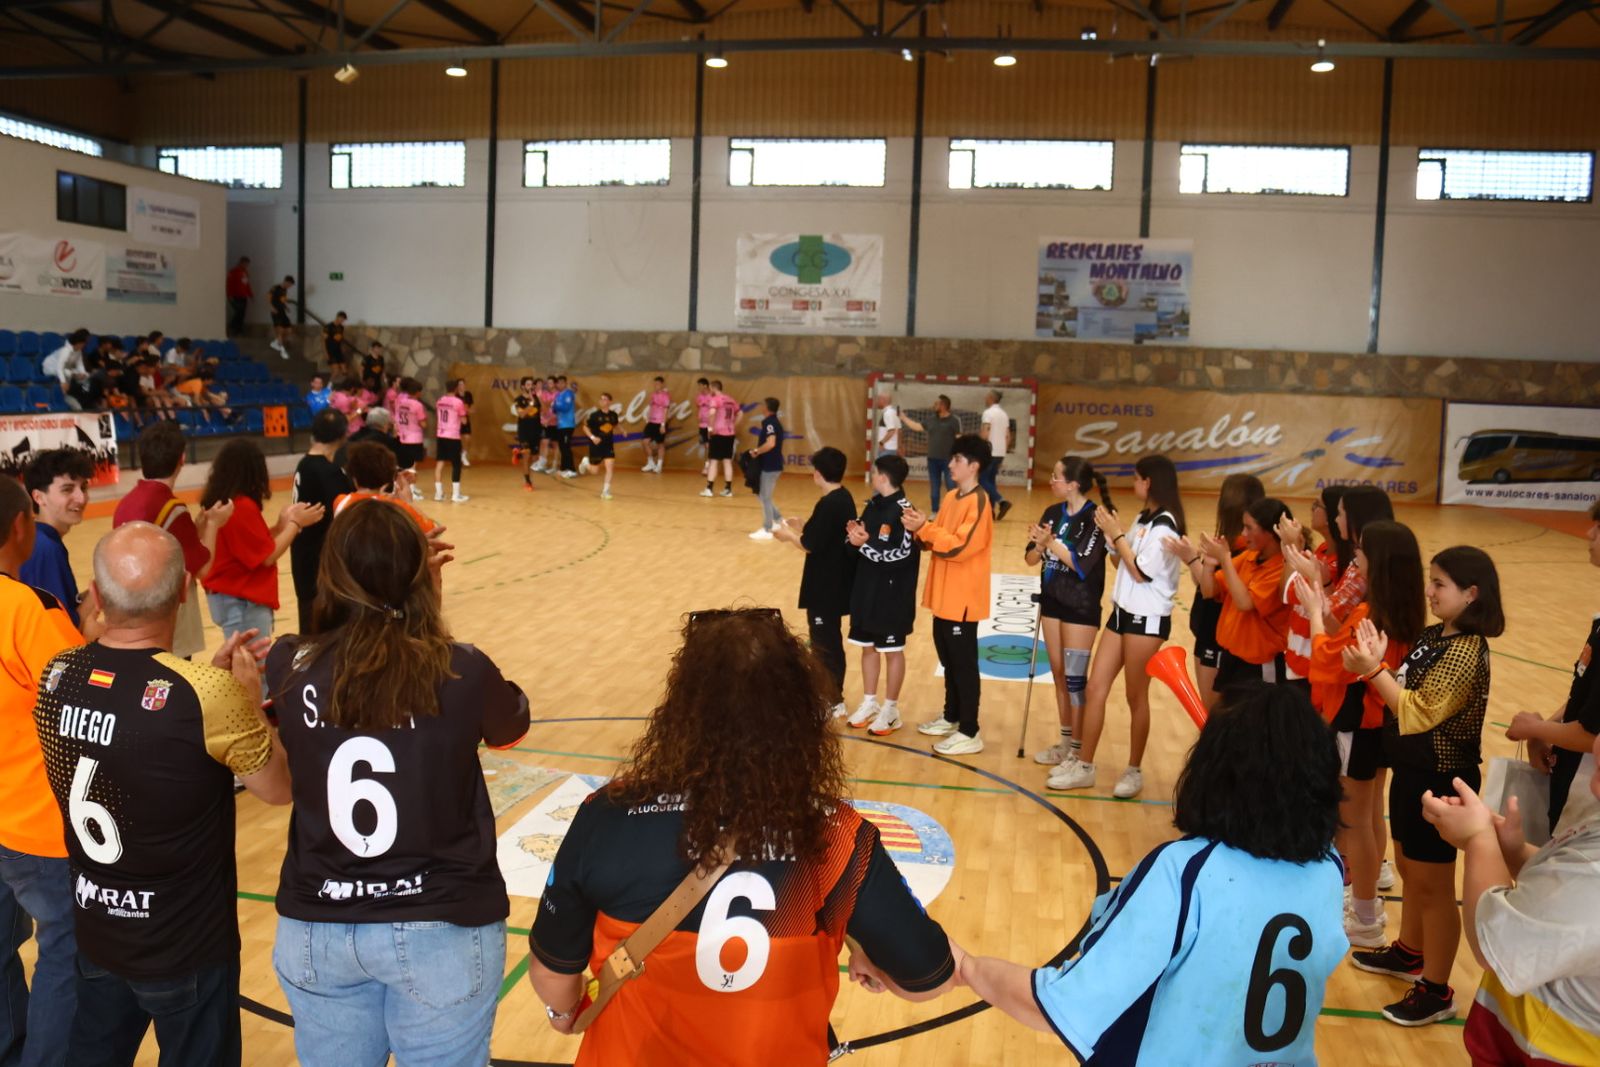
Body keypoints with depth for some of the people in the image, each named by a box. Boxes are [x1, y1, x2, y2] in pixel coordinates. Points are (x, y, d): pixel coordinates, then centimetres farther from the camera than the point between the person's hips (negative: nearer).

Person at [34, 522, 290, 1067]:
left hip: (95, 934, 5)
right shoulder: (206, 696, -28)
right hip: (186, 947, -5)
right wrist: (249, 700, -3)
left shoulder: (57, 676, -10)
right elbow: (280, 788, -13)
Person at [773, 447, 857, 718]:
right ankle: (833, 696, 28)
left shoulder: (828, 504, -22)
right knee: (831, 641, 18)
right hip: (836, 583, 10)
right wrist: (801, 528, 15)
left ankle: (833, 703, 8)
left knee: (823, 643, 1)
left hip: (825, 586, -10)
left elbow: (810, 545, -20)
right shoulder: (844, 499, 7)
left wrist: (788, 535, -4)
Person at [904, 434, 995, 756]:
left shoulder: (979, 502, -17)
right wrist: (920, 528, -6)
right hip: (943, 595, 9)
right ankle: (952, 718, 32)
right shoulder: (951, 497, 11)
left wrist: (924, 529, -23)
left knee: (964, 663, -2)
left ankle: (970, 733, 5)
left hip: (963, 598, -9)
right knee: (948, 660, 18)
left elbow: (960, 546, -24)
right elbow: (938, 538, 13)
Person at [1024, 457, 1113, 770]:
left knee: (1075, 678, -3)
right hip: (1052, 601, 7)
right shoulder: (1052, 513, 5)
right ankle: (1065, 741, 26)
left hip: (1080, 607, -7)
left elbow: (1082, 565, -22)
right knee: (1058, 674, 14)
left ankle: (1077, 749, 6)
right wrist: (1040, 545, -16)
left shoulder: (1094, 519, -14)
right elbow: (1030, 558, 4)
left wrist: (1052, 543, -18)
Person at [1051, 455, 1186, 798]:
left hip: (1147, 620, -8)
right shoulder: (1142, 520, 11)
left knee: (1136, 697, 4)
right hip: (1122, 613, 8)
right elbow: (1123, 562, 9)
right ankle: (1084, 766, 14)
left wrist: (1117, 535, -13)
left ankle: (1134, 771, 19)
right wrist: (1111, 532, -1)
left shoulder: (1164, 525, -15)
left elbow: (1141, 572, -19)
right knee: (1094, 689, 7)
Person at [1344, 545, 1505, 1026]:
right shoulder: (1432, 636, 4)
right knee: (1410, 871, 23)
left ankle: (1436, 991, 17)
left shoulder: (1466, 652, -23)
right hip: (1413, 772, 9)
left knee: (1434, 886, 3)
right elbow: (1405, 693, 5)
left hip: (1440, 780, -9)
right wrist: (1377, 664, -9)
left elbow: (1418, 713, -25)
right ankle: (1409, 953, 41)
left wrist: (1373, 670, -24)